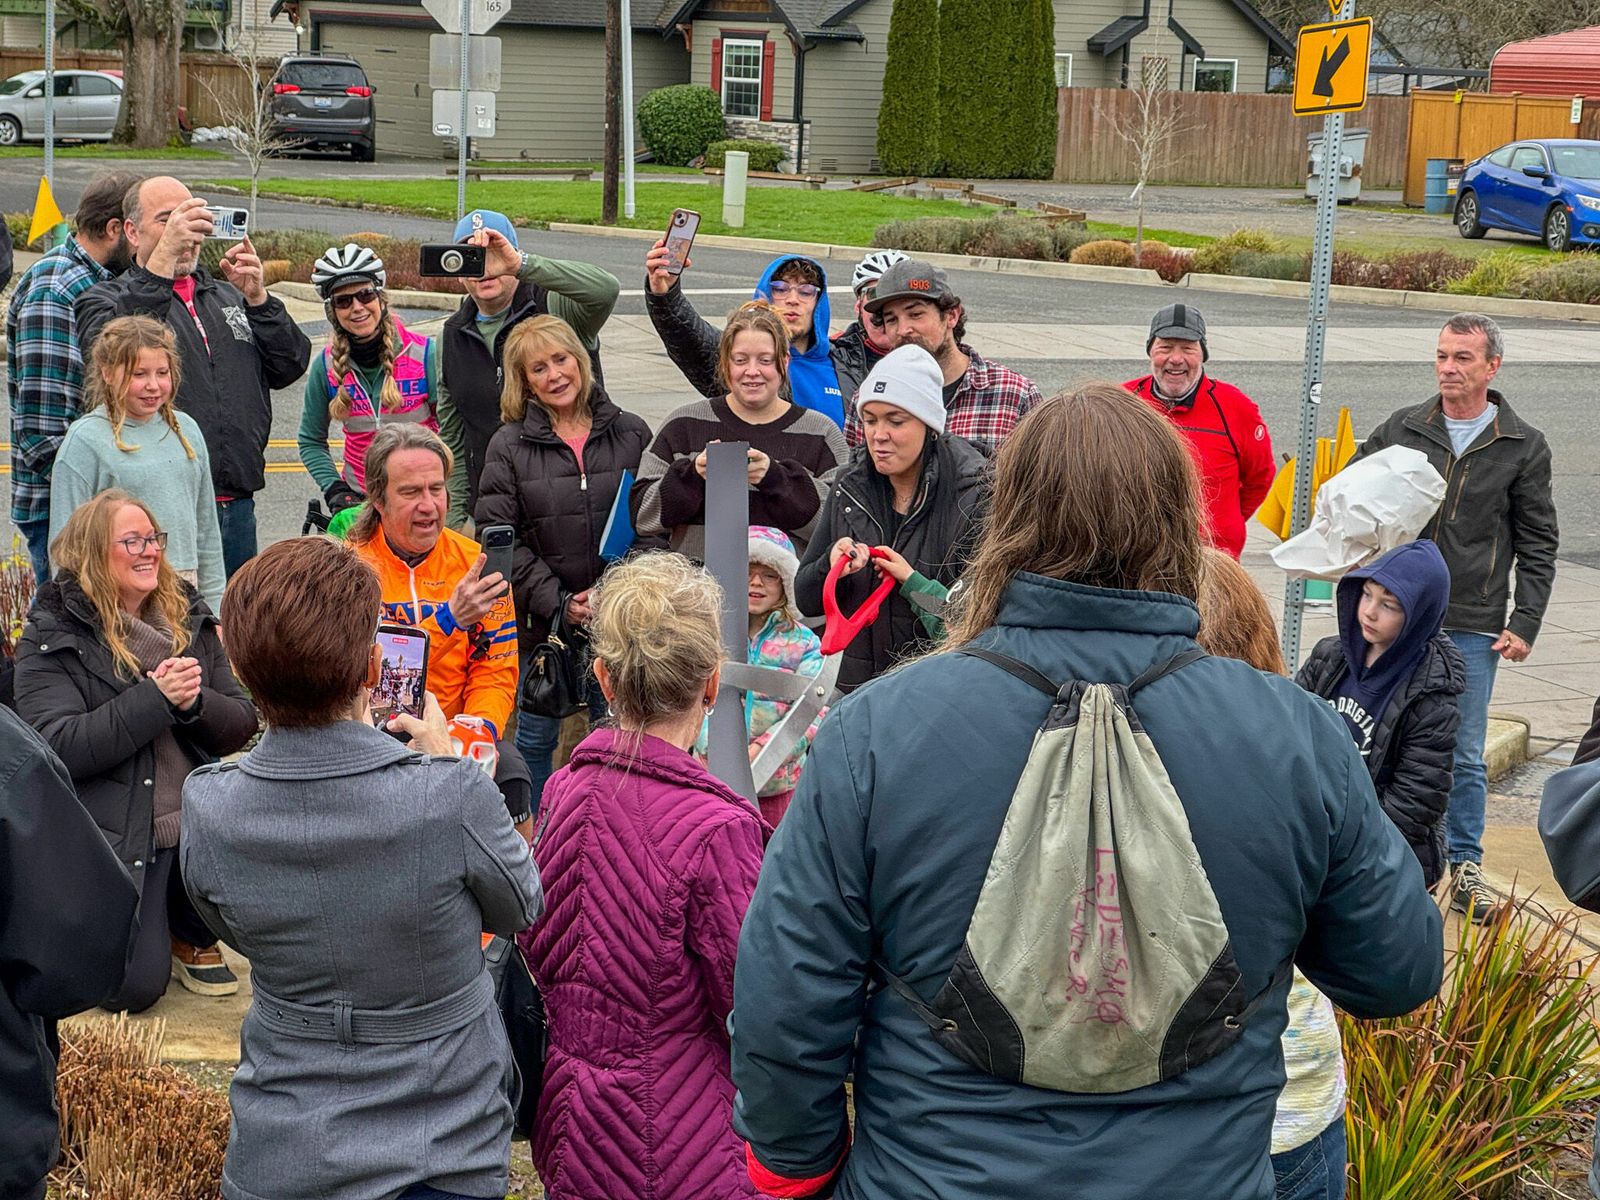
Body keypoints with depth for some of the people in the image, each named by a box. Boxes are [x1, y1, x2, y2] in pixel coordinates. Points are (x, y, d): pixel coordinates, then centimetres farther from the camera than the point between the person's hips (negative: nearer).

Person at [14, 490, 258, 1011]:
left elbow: (242, 724, 6)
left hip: (196, 822, 4)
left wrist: (195, 701, -16)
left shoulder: (190, 618, 8)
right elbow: (58, 747, -18)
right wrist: (156, 696, -22)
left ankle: (192, 937, 4)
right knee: (134, 988, -16)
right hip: (112, 837, -4)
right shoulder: (50, 637, -5)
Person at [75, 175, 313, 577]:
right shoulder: (106, 300, 3)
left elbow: (290, 366, 8)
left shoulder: (229, 297, 19)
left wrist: (257, 298, -8)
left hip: (237, 509, 6)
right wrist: (164, 256, -27)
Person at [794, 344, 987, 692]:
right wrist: (830, 568, -11)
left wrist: (914, 582, -17)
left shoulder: (975, 495, -8)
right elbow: (806, 601, 9)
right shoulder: (850, 487, 6)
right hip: (860, 687, 4)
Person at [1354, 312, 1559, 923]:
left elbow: (1537, 546, 4)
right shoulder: (1401, 429, 4)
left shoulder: (1524, 447, 2)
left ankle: (1465, 866, 14)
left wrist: (1525, 622, -3)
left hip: (1472, 628, -1)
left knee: (1464, 755, 3)